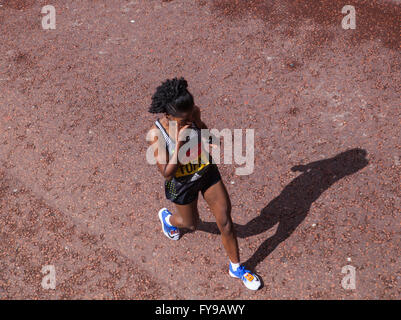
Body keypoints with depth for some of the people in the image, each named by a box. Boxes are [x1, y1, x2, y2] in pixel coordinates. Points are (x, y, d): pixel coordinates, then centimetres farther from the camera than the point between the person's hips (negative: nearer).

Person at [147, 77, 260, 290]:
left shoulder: (193, 114, -18)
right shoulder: (156, 134, -30)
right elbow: (166, 174, -28)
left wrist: (199, 124, -19)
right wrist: (179, 144, -38)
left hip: (208, 173, 3)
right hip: (182, 184, -3)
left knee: (225, 222, 7)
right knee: (191, 224, 23)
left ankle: (236, 267, 31)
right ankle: (167, 218, 59)